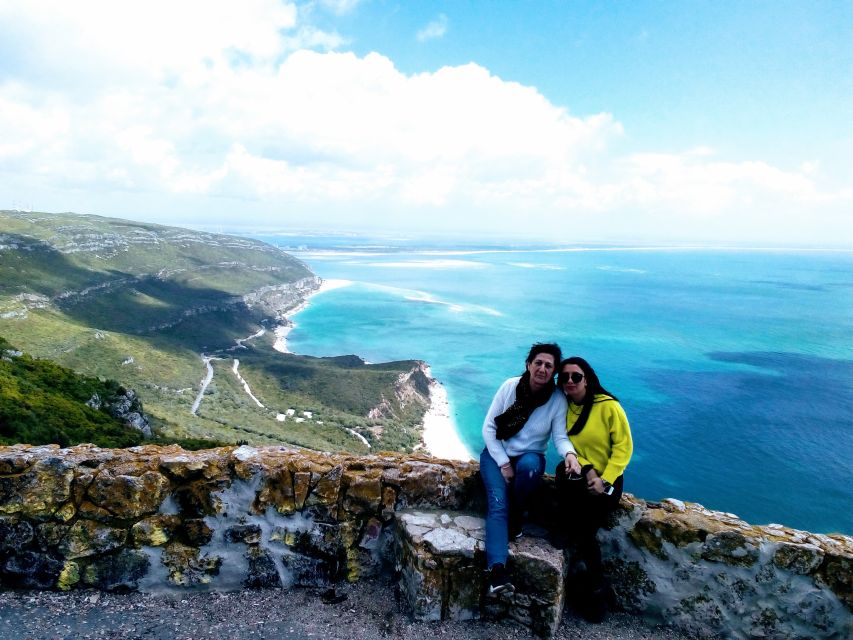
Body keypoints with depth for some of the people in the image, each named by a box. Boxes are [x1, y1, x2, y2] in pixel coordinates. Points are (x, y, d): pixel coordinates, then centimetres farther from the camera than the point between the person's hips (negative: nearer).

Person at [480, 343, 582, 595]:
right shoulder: (510, 386, -10)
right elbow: (488, 427, -7)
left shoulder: (558, 399, -8)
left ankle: (514, 518, -11)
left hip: (529, 456, 1)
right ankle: (497, 570, -38)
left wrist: (569, 453, -35)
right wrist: (503, 463, -14)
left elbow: (560, 436, -11)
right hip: (497, 453, 0)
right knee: (498, 503, -26)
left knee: (529, 466, -37)